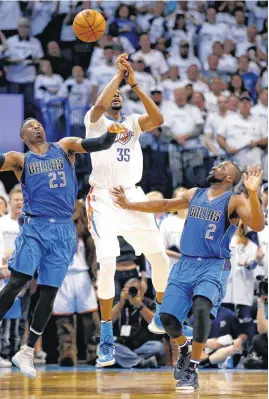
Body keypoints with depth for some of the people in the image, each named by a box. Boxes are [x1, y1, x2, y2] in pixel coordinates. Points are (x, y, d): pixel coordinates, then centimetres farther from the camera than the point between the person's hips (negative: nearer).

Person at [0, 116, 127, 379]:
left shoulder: (64, 148, 12)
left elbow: (99, 145, 2)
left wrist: (111, 133, -18)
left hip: (63, 231, 2)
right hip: (34, 227, -2)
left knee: (48, 293, 2)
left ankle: (26, 352, 12)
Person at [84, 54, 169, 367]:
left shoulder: (133, 123, 13)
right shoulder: (95, 120, 2)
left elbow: (158, 119, -8)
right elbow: (100, 104, -22)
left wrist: (134, 84, -9)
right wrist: (119, 74, -14)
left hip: (133, 197, 5)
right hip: (104, 200, -5)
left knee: (159, 257, 5)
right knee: (107, 263, -17)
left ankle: (161, 317, 28)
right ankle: (106, 338, -11)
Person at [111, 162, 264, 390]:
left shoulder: (234, 202, -7)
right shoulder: (194, 195, 11)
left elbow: (258, 226, -23)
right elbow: (165, 206, 24)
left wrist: (253, 193, -38)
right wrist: (129, 205, 24)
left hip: (214, 267, -6)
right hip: (185, 264, 6)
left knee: (201, 308, -31)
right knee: (167, 317, -3)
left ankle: (192, 370, -20)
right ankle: (184, 349, 31)